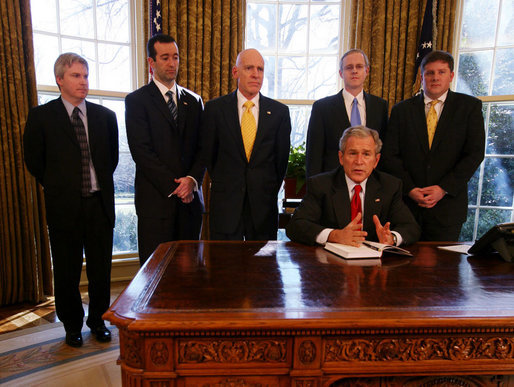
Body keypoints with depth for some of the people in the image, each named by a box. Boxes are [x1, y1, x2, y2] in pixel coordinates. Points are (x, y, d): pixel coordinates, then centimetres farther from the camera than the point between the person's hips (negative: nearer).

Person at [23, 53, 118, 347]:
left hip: (100, 203, 2)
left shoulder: (105, 116, 6)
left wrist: (100, 186, 11)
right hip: (64, 205, -1)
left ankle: (98, 321, 30)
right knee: (67, 271, 10)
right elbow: (34, 161, 6)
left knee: (101, 268, 10)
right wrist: (58, 188, 7)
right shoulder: (41, 116, -1)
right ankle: (72, 325, 30)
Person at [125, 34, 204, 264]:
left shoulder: (194, 101, 15)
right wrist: (174, 186, -12)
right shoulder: (136, 100, 2)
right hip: (156, 198, -3)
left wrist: (192, 179, -8)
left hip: (191, 197, 4)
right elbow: (141, 151, -7)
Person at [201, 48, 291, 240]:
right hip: (225, 204, -1)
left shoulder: (279, 111, 3)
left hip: (264, 204, 1)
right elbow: (208, 154, 7)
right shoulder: (215, 108, 1)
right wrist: (223, 185, 9)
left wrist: (270, 192, 9)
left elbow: (282, 158, 8)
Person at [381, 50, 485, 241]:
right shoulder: (402, 109, 8)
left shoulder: (470, 106, 6)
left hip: (448, 204, 0)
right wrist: (409, 189, -10)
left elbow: (475, 153, -1)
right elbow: (390, 155, 2)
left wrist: (444, 188, -11)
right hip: (407, 203, 1)